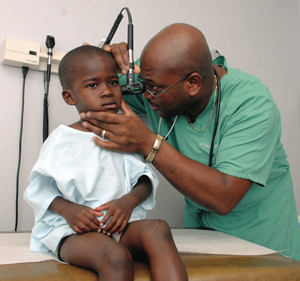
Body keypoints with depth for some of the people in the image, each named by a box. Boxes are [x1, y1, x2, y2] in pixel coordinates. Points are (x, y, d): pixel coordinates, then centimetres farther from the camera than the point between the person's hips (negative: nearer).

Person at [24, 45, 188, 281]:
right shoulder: (61, 140, 1)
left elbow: (145, 179, 10)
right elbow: (39, 189, 3)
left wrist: (130, 200, -10)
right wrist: (67, 209, -15)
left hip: (121, 224, 4)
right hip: (72, 229, -3)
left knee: (158, 229, -29)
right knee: (116, 257, -34)